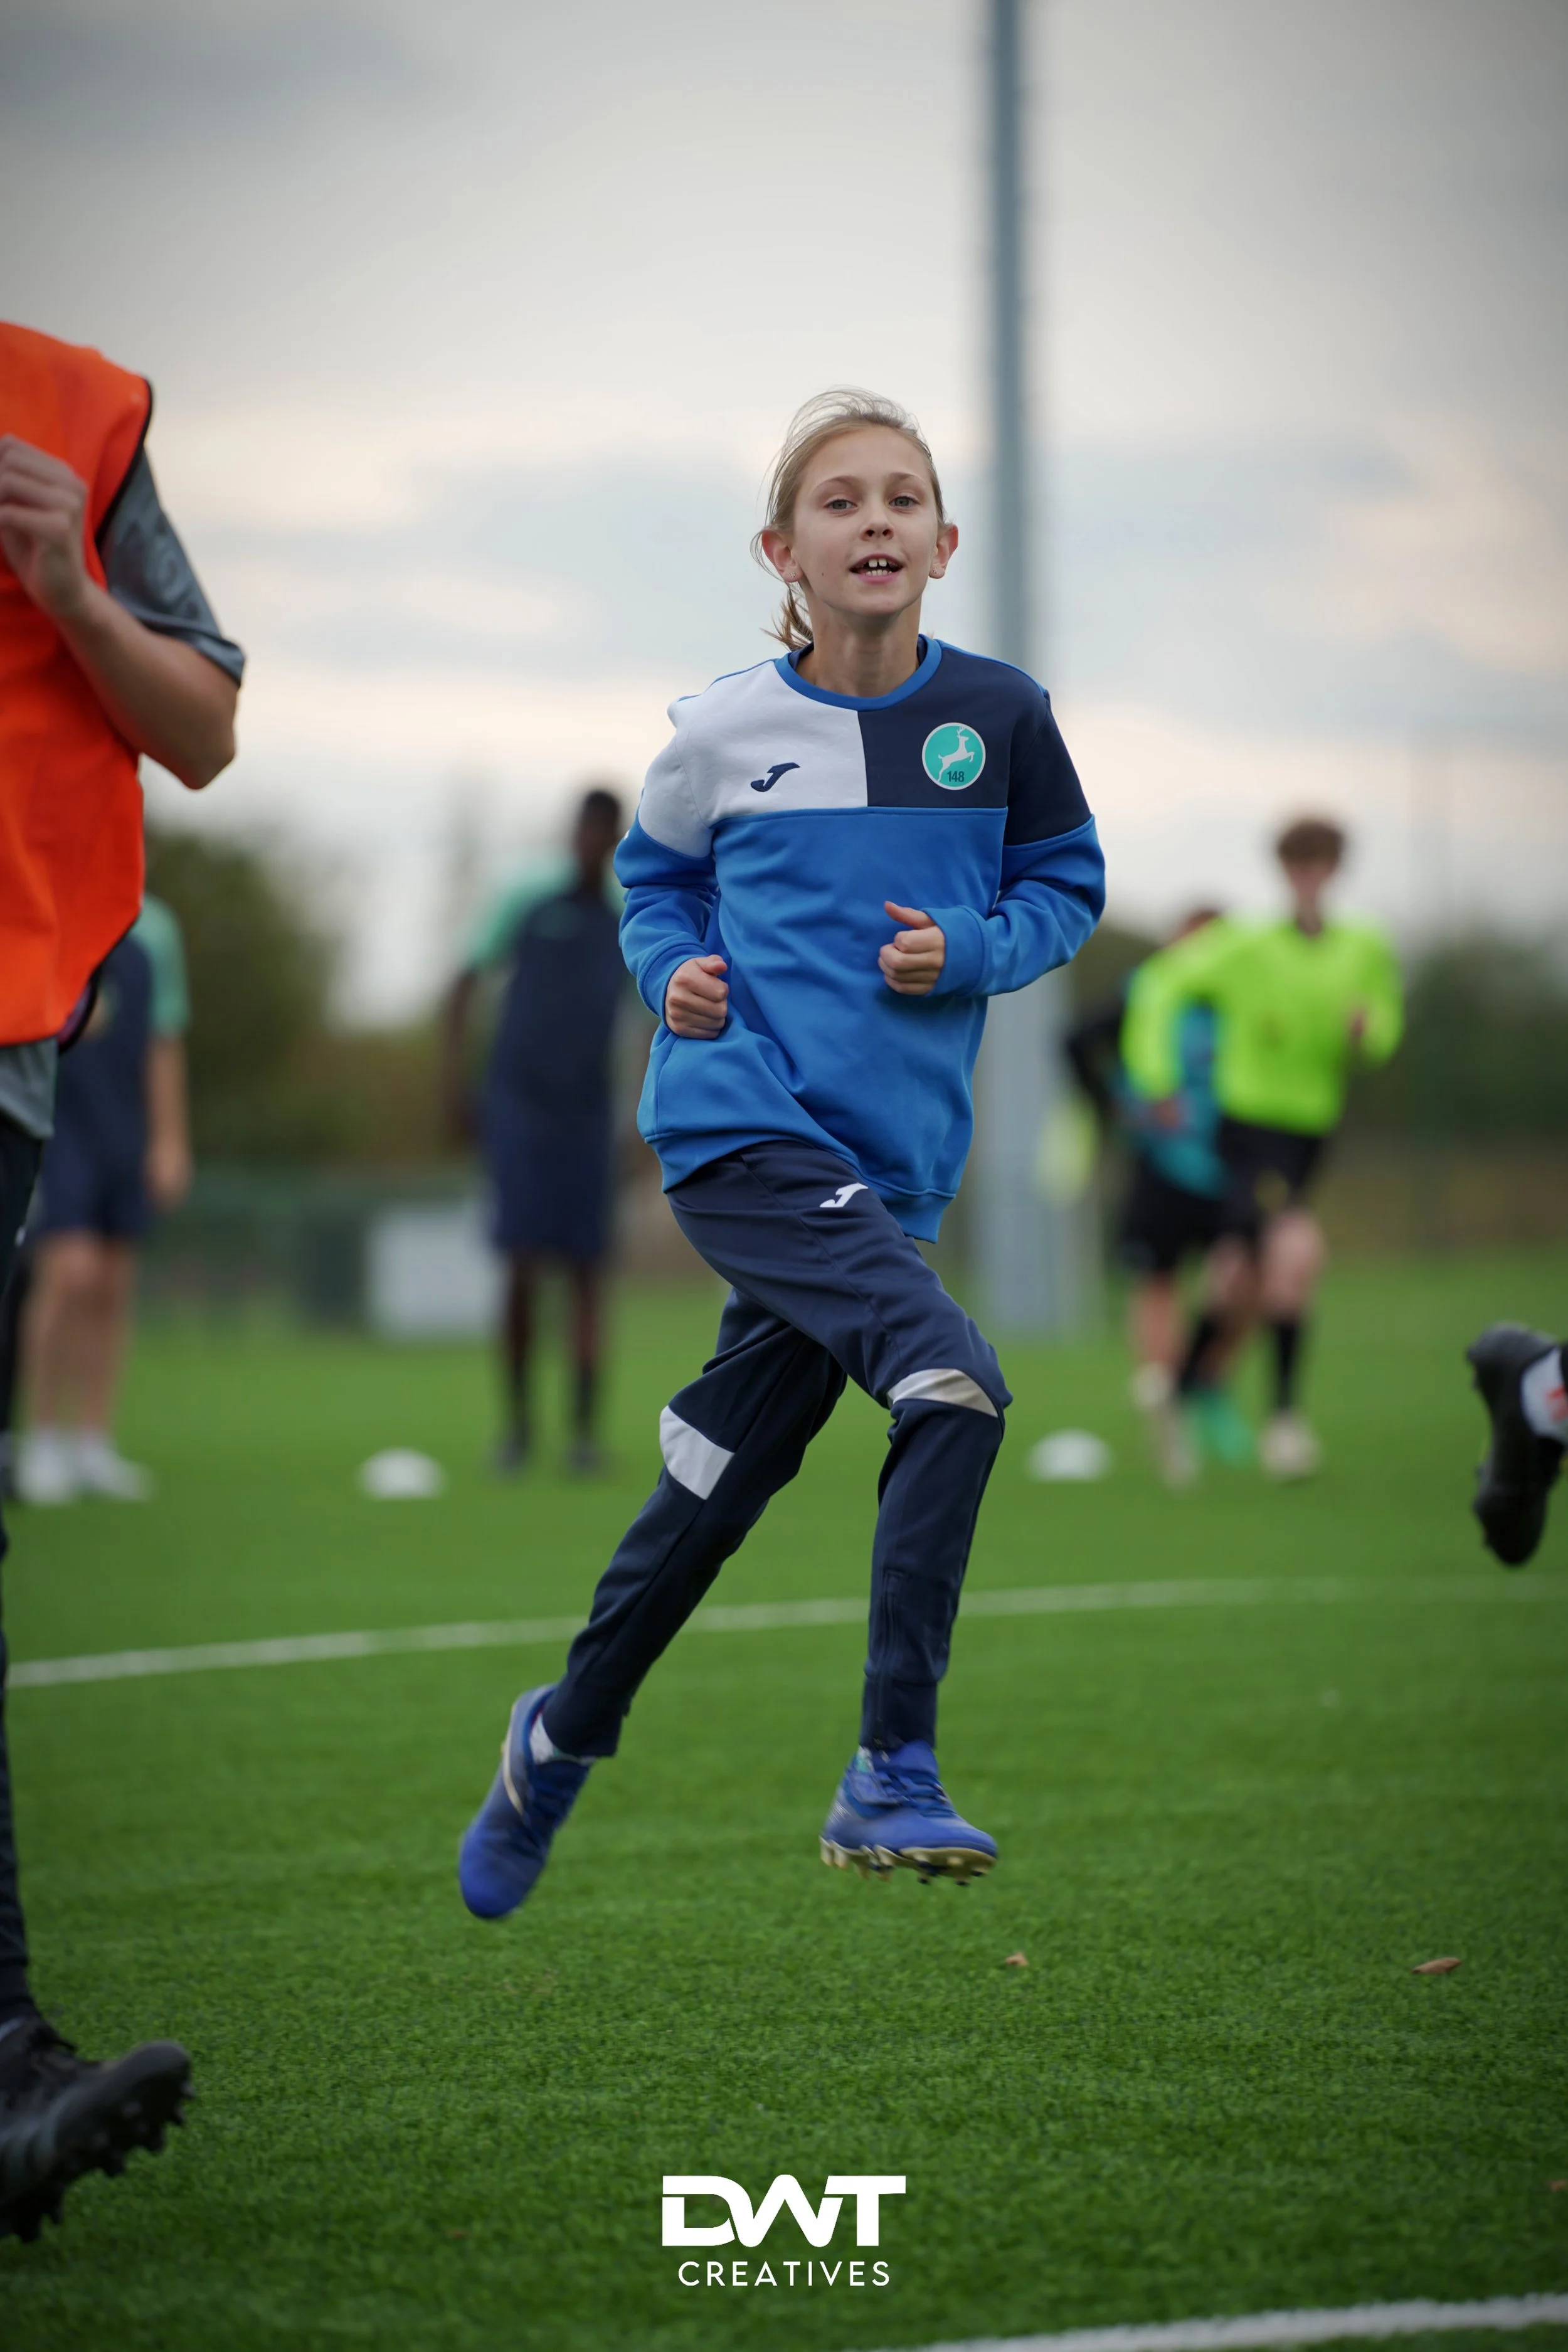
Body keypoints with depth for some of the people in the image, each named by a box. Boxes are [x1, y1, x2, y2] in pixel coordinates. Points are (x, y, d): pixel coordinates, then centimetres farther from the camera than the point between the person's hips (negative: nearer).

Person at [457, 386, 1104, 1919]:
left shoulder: (997, 717, 1)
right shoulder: (726, 729, -1)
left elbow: (1067, 887, 13)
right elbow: (653, 873, 18)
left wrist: (973, 951, -7)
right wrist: (673, 973, -1)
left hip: (888, 1163, 4)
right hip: (741, 1128, -4)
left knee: (715, 1492, 13)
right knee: (954, 1388, -25)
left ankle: (563, 1738, 37)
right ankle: (891, 1778, -20)